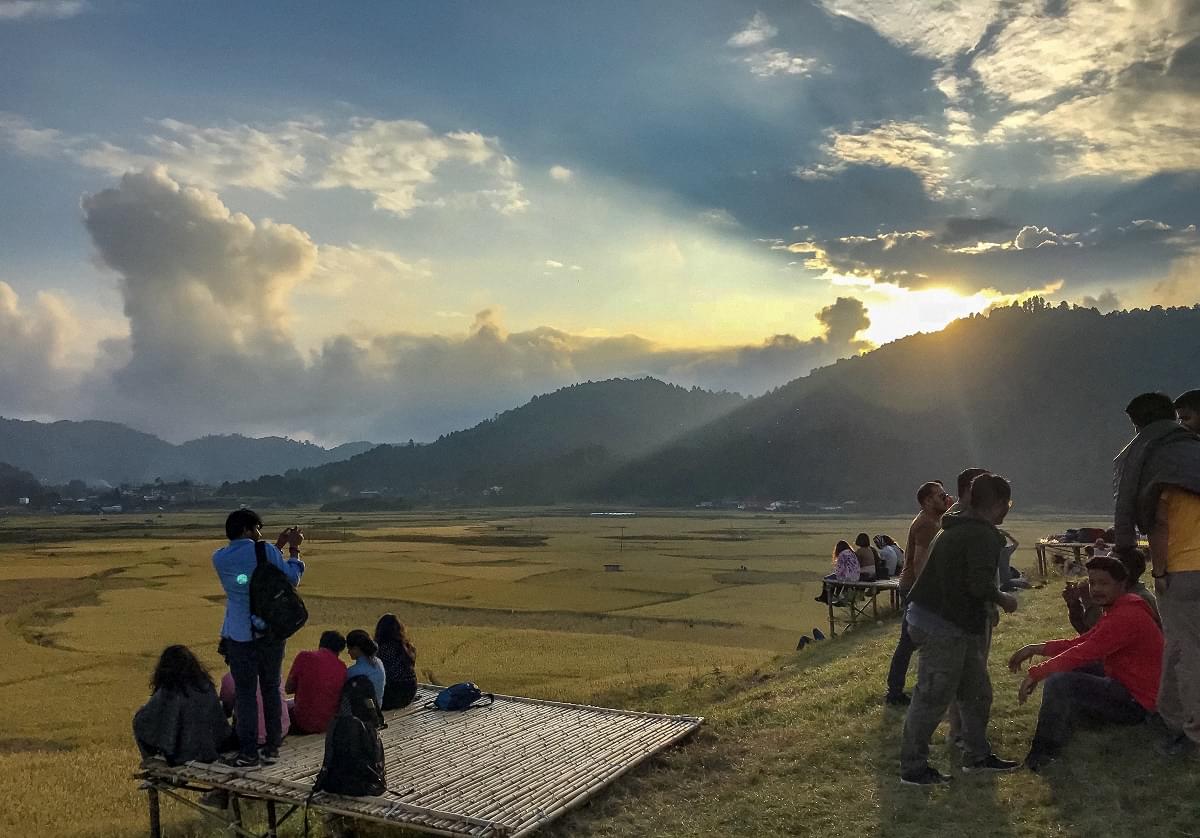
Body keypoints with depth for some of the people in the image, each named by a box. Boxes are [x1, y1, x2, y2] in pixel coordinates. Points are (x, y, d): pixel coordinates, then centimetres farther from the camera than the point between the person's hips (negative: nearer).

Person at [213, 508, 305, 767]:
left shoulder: (219, 559, 3)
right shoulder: (266, 551, -6)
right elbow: (291, 578, -1)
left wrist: (279, 545, 20)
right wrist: (293, 549, 10)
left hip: (239, 636, 0)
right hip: (270, 632, 0)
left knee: (246, 693, 4)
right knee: (271, 689, 11)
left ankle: (248, 752, 4)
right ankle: (272, 747, 16)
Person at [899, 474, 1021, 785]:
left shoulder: (958, 529, 15)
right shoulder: (983, 536, -16)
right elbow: (980, 584, -25)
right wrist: (1003, 599, -7)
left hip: (958, 624, 10)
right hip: (943, 626, -10)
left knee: (976, 692, 20)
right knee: (932, 698, -2)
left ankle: (977, 756, 33)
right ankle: (913, 768, 7)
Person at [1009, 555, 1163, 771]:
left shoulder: (1127, 616, -24)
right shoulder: (1118, 609, 11)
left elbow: (1084, 652, -27)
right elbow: (1081, 642, 9)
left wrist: (1035, 674, -21)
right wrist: (1037, 648, -3)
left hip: (1134, 703, -11)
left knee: (1058, 682, -24)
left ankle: (1043, 754, -9)